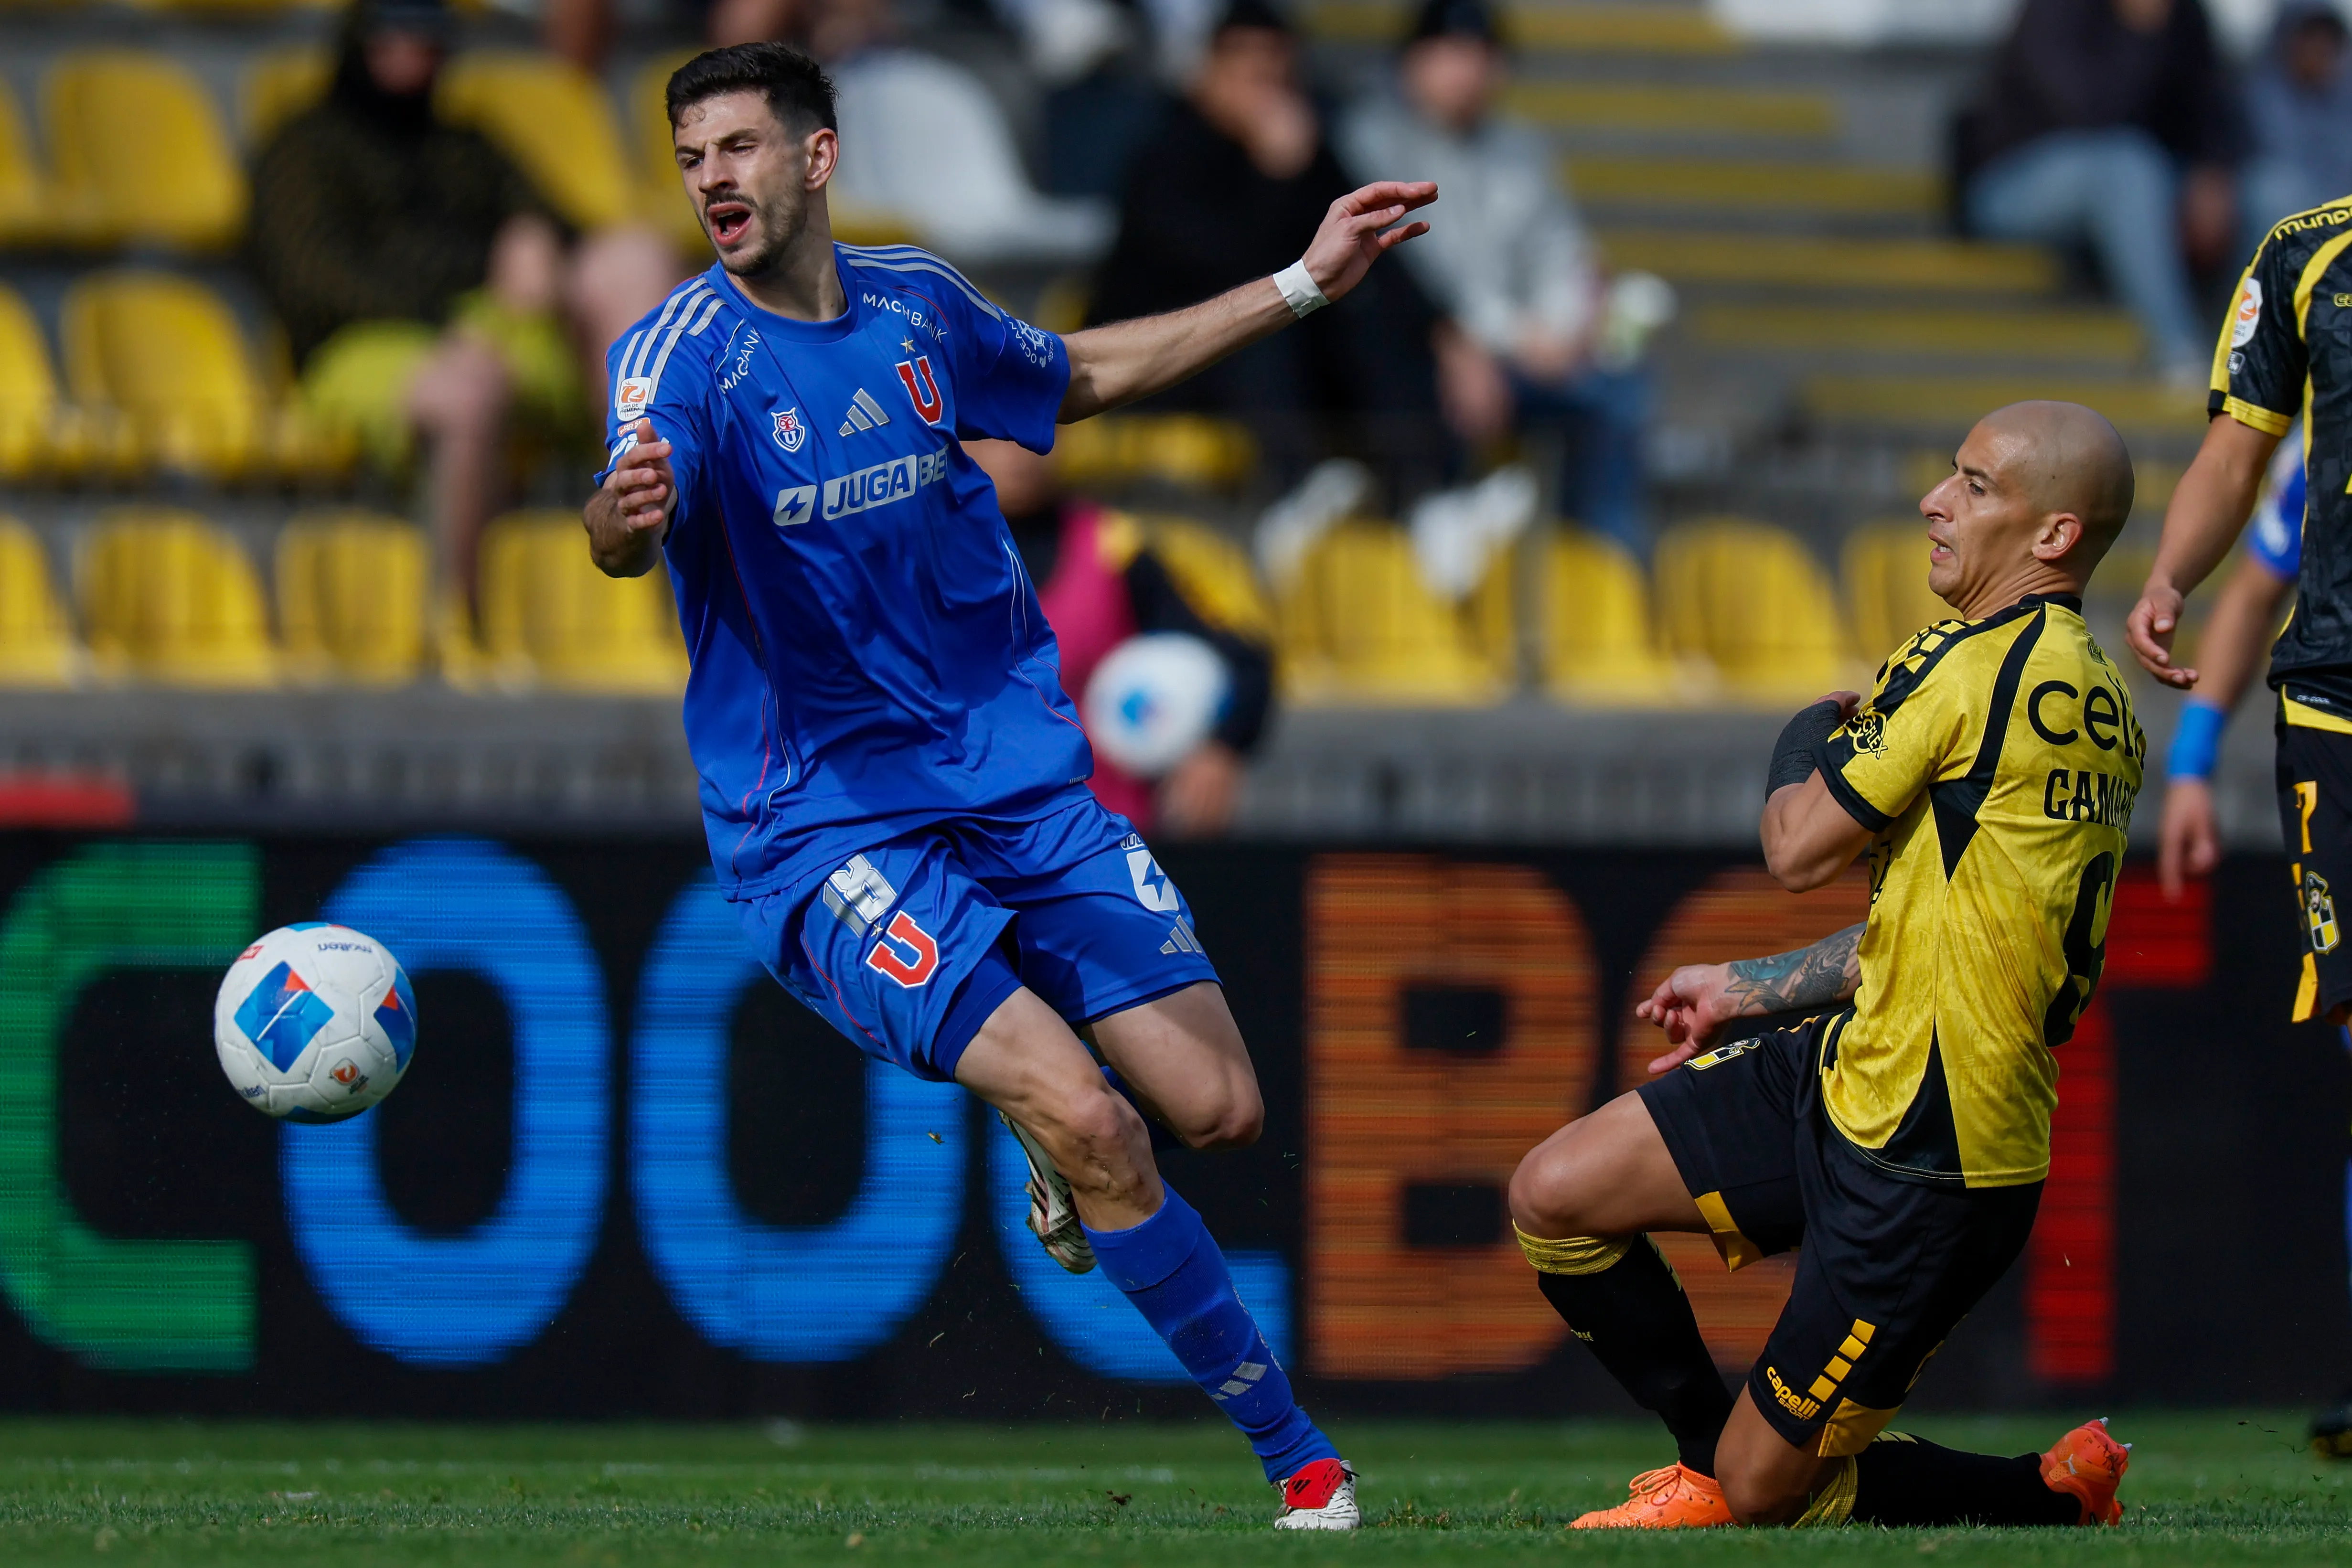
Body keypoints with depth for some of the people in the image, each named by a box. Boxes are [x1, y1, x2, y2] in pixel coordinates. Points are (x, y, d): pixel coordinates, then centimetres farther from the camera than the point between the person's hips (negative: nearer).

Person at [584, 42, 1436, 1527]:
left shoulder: (918, 306, 5)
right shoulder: (685, 351, -12)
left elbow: (1082, 377, 25)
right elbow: (629, 533, -32)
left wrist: (1304, 285, 23)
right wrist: (624, 513, -56)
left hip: (1019, 778, 5)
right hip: (822, 826, -5)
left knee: (1216, 1110, -4)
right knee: (1081, 1114, -21)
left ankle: (1076, 1170, 32)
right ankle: (1297, 1449, -8)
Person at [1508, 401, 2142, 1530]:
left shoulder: (1974, 664, -21)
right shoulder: (2100, 702, 9)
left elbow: (1801, 849, -14)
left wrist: (1806, 738, 7)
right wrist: (1750, 990, 24)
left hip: (1925, 1169, -10)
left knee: (1770, 1490, 0)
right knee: (1554, 1196, 9)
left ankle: (2065, 1497, 14)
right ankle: (1713, 1465, 22)